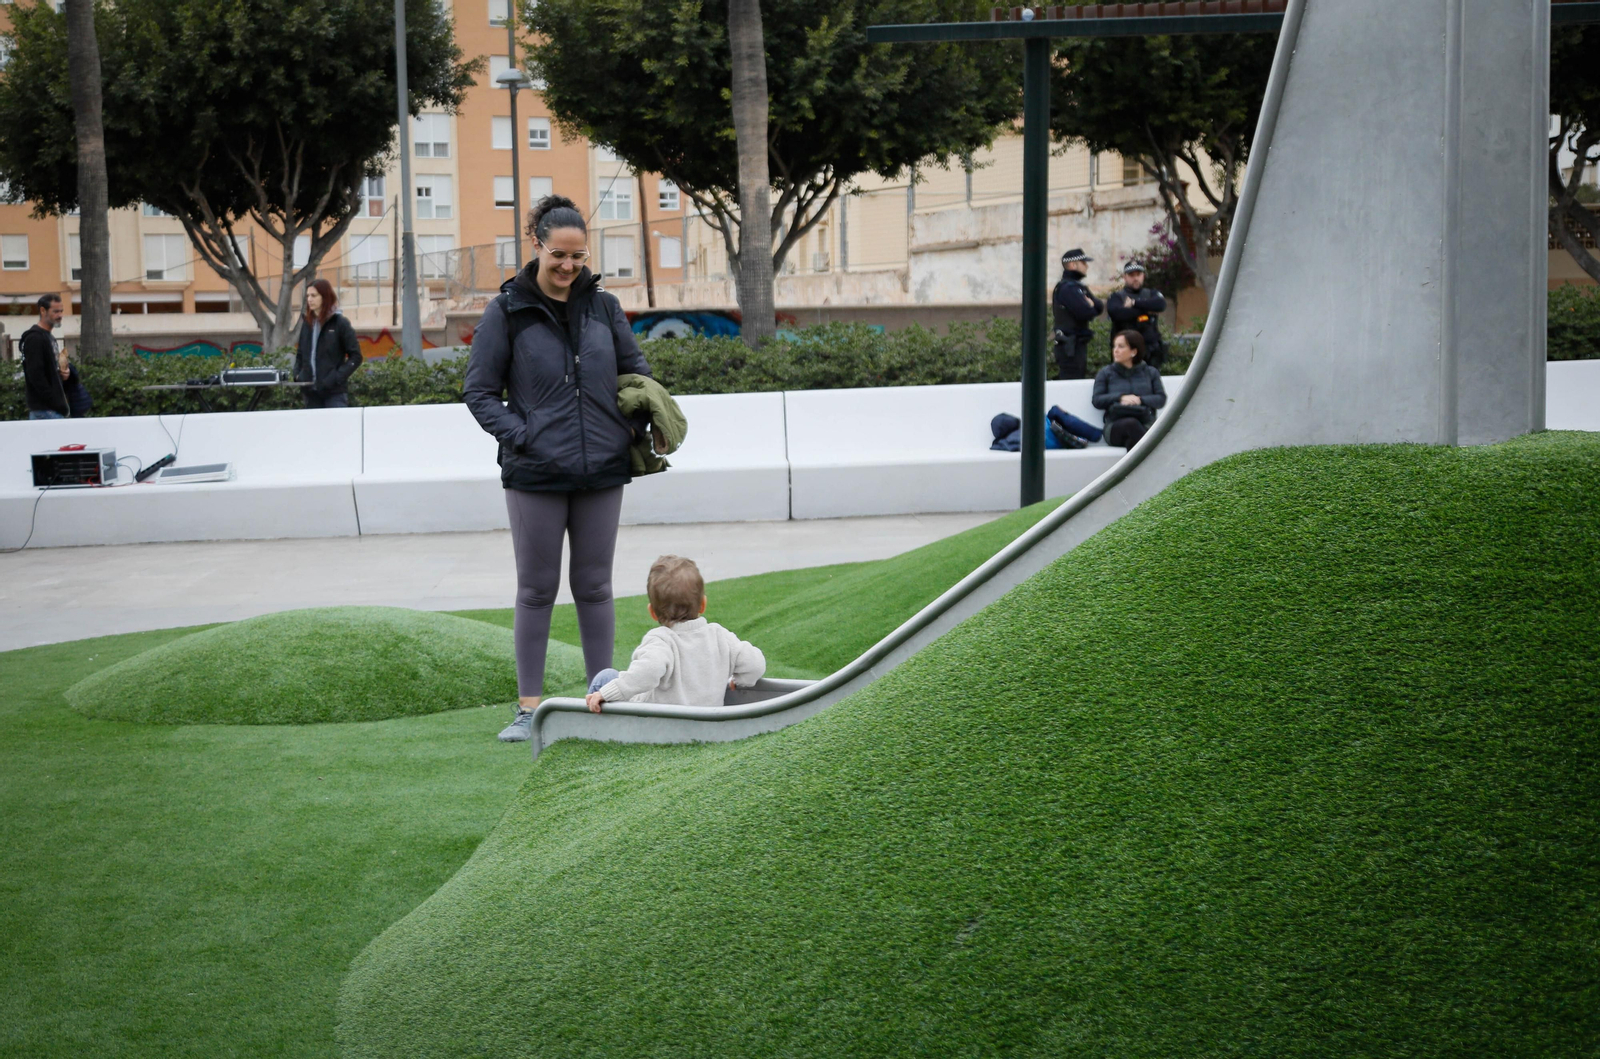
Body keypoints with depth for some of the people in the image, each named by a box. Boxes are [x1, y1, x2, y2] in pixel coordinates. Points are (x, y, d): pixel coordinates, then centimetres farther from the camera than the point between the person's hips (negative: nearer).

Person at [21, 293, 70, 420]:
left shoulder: (50, 337, 18)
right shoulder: (34, 338, -11)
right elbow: (36, 376, -19)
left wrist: (65, 371, 4)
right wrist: (56, 404, -20)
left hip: (56, 408, 9)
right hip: (45, 410, -9)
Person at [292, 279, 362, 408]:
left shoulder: (340, 323, -3)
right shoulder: (307, 323, 13)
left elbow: (355, 357, -4)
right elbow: (300, 354, 21)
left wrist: (337, 378, -14)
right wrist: (297, 375, 3)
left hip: (335, 393, -5)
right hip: (312, 392, 5)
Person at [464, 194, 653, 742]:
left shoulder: (604, 306, 7)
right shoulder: (507, 311, -2)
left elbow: (637, 373, 17)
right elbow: (479, 391, 0)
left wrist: (633, 430, 1)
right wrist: (521, 437, -11)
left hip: (602, 471, 3)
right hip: (535, 473, -2)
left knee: (594, 586, 9)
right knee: (536, 589, 4)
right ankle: (528, 707, 10)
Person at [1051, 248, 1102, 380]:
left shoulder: (1078, 287, 19)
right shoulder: (1068, 288, -15)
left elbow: (1099, 307, 13)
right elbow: (1086, 313, -23)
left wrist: (1090, 303, -9)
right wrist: (1091, 306, 0)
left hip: (1078, 344, 10)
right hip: (1070, 346, -10)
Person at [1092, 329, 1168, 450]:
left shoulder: (1150, 372, 20)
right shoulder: (1106, 373, 19)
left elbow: (1161, 398, 8)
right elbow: (1096, 400, 7)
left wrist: (1140, 400, -10)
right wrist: (1121, 398, -8)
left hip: (1146, 424, 1)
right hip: (1116, 426, -1)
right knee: (1131, 423, -39)